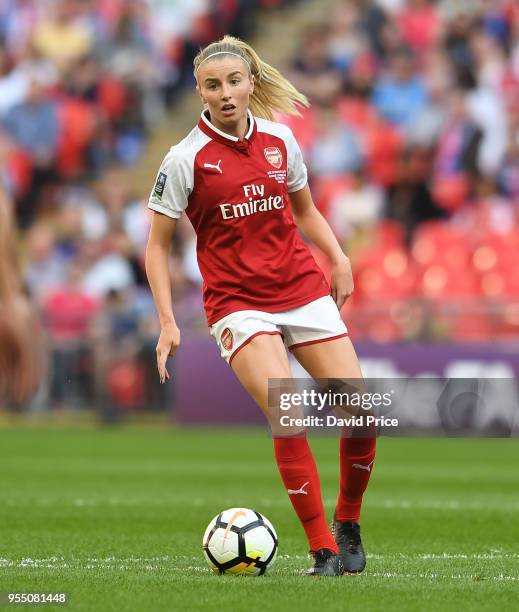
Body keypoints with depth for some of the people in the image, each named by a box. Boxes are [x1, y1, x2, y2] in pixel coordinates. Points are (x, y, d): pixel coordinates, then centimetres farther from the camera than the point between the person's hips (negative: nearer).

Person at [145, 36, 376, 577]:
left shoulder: (279, 140, 5)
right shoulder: (186, 158, -6)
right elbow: (157, 246, 0)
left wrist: (338, 259, 5)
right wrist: (167, 322, -8)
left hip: (303, 291, 4)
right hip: (237, 304, -4)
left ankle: (347, 523, 19)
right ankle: (323, 549, -13)